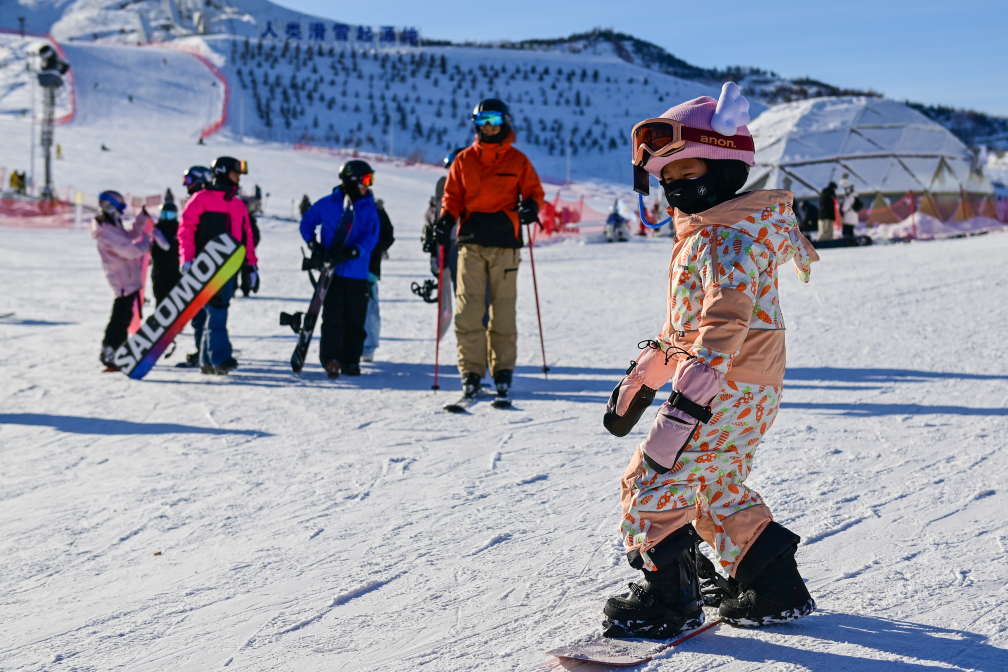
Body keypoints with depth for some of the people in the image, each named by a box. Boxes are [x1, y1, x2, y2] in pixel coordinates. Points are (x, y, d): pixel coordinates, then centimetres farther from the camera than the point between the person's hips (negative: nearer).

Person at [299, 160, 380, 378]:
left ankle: (351, 360, 15)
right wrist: (313, 245, -2)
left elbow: (371, 236, -5)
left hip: (358, 273, 2)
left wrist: (352, 252, -21)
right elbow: (306, 223, 13)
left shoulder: (369, 208, 5)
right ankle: (330, 359, -8)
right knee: (333, 317, -8)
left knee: (355, 320, 5)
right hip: (332, 271, -2)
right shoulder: (327, 204, 2)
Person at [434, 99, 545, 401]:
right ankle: (471, 370, -5)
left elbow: (533, 191, 13)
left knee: (503, 308, -1)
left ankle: (503, 370, 7)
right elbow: (453, 195, 15)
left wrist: (530, 206, -9)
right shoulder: (464, 160, 13)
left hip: (505, 243, -1)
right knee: (468, 308, -8)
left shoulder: (518, 161, 11)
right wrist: (446, 219, -3)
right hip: (471, 241, 1)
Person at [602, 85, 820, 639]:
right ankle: (776, 589, 26)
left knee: (652, 484, -6)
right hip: (745, 392, 11)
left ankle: (667, 600, 5)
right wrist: (639, 381, 25)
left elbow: (724, 326, -28)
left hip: (727, 390, -11)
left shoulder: (728, 239, -17)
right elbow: (686, 321, 24)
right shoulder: (703, 235, 16)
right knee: (717, 489, 20)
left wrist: (686, 404, -34)